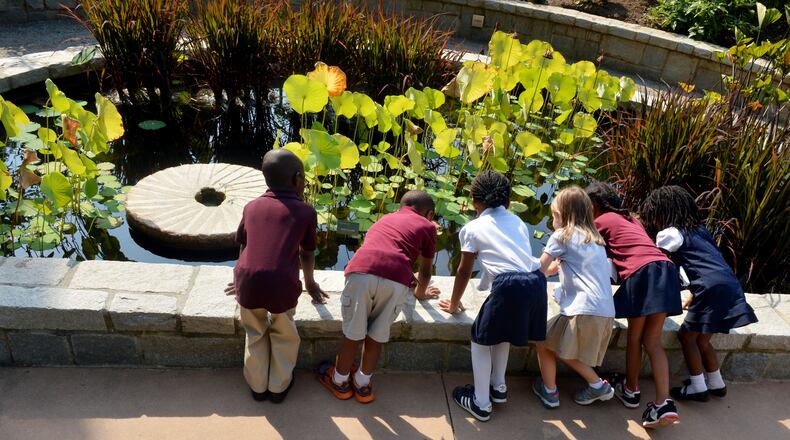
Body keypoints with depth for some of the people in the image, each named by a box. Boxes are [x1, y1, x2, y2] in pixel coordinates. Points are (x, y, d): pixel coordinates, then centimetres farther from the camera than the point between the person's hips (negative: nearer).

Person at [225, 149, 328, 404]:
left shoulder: (252, 207, 17)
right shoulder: (305, 212, 10)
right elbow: (307, 255, 19)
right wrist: (309, 283, 37)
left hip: (248, 282, 2)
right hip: (283, 285, -2)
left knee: (255, 335, 26)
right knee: (283, 335, 24)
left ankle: (257, 386, 39)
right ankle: (279, 387, 36)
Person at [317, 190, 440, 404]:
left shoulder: (384, 219, 38)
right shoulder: (427, 226, 27)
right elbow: (425, 270, 35)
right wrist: (420, 292, 56)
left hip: (362, 271, 2)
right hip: (396, 279, -2)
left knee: (352, 332, 19)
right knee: (376, 335, 16)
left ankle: (340, 381, 38)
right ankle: (362, 384, 35)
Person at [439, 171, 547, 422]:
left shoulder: (473, 228, 12)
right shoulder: (517, 221, 26)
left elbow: (464, 271, 18)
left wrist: (454, 304, 32)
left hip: (510, 286, -6)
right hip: (536, 282, 6)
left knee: (481, 339, 15)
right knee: (500, 332, 30)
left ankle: (481, 403, 23)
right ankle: (498, 387, 44)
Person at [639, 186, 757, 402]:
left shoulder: (669, 234, -1)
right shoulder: (698, 230, 22)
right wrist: (694, 296, 33)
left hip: (712, 290, -8)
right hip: (730, 286, 8)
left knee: (687, 336, 7)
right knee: (701, 339, 19)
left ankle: (697, 387, 10)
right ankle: (716, 384, 28)